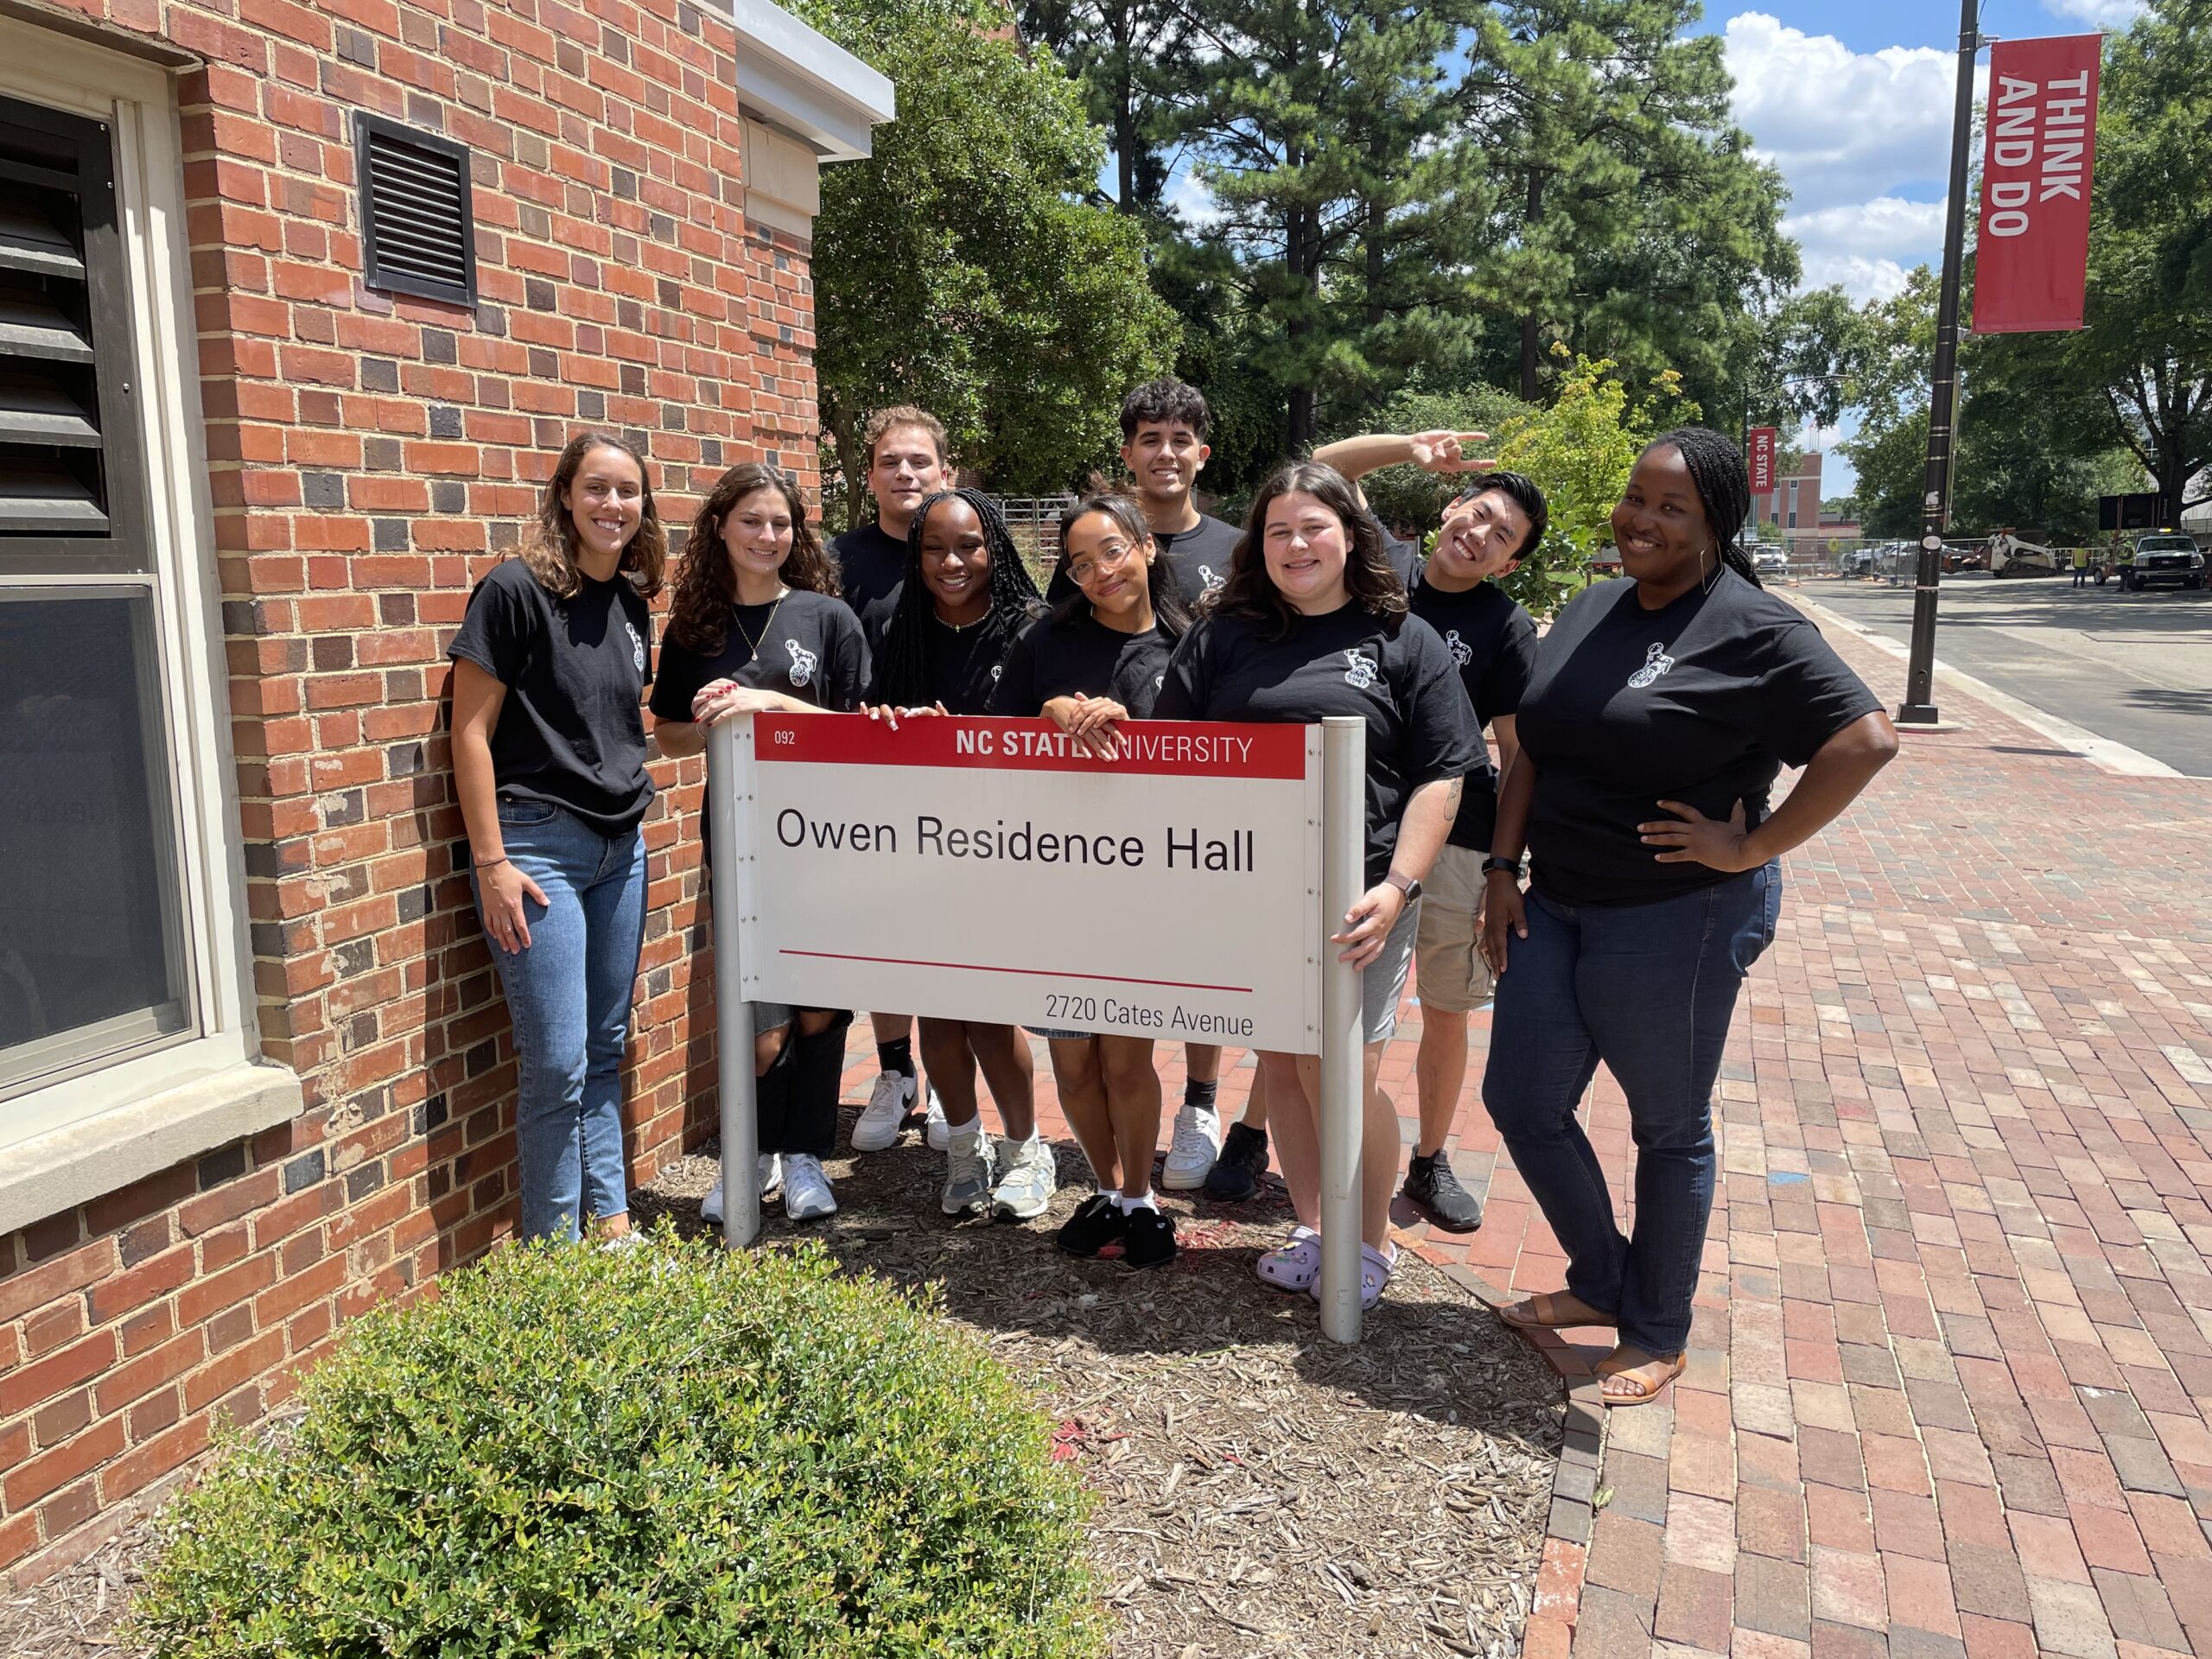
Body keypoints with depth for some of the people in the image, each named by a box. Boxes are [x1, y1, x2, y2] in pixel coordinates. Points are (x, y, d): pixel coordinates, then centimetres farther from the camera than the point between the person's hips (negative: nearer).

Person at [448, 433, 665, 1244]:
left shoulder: (631, 602, 10)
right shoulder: (515, 591, -10)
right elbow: (470, 731, -11)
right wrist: (491, 862, -14)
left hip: (620, 847, 7)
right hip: (537, 843, -7)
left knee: (605, 1049, 14)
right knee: (556, 1063, -4)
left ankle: (612, 1220, 25)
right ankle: (555, 1251, 11)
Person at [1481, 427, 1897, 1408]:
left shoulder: (1752, 631, -13)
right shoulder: (1587, 615, 9)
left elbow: (1866, 741, -20)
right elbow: (1535, 751, 12)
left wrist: (1751, 849, -18)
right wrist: (1504, 867, 4)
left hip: (1679, 918, -7)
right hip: (1557, 906, 7)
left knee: (1669, 1128, 10)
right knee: (1522, 1103, 10)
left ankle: (1658, 1332, 31)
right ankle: (1601, 1283, 33)